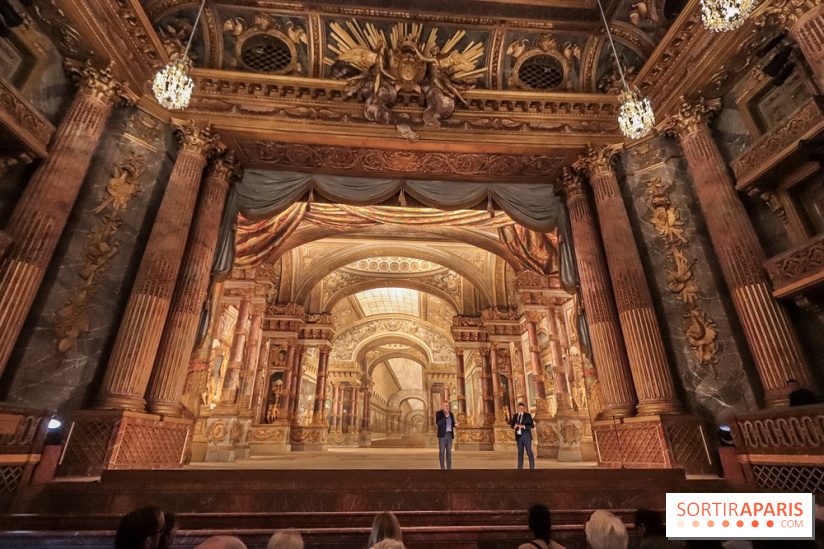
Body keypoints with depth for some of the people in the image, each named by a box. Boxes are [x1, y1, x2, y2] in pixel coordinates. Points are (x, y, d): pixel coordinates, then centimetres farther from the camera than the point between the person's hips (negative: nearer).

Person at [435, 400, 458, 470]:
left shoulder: (451, 414, 14)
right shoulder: (438, 413, -4)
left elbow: (452, 424, 16)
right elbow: (438, 423, -19)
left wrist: (455, 424, -7)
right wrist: (445, 417, -26)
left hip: (449, 435, 5)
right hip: (442, 435, -5)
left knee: (449, 452, 5)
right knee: (442, 451, -3)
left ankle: (449, 467, 9)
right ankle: (442, 468, 2)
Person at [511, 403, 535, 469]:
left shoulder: (528, 415, -4)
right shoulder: (515, 416, 10)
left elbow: (532, 426, -10)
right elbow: (512, 425, 11)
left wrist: (523, 426, -22)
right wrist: (514, 426, -12)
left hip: (526, 436, -4)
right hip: (519, 436, 4)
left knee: (529, 452, -1)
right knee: (520, 453, 8)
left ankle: (532, 467, 8)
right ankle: (520, 467, 13)